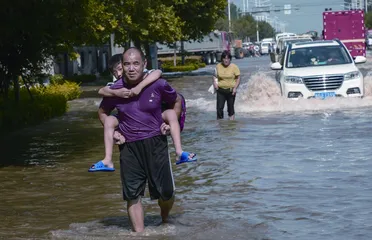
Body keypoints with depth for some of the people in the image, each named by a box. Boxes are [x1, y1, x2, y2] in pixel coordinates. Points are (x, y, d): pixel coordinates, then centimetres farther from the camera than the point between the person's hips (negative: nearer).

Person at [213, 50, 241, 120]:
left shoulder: (234, 67, -5)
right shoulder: (218, 66, 2)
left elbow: (238, 78, 0)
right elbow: (215, 76, 15)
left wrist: (235, 87, -11)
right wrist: (215, 82, -4)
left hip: (231, 90, -2)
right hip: (220, 90, 2)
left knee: (230, 107, 6)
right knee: (219, 107, -4)